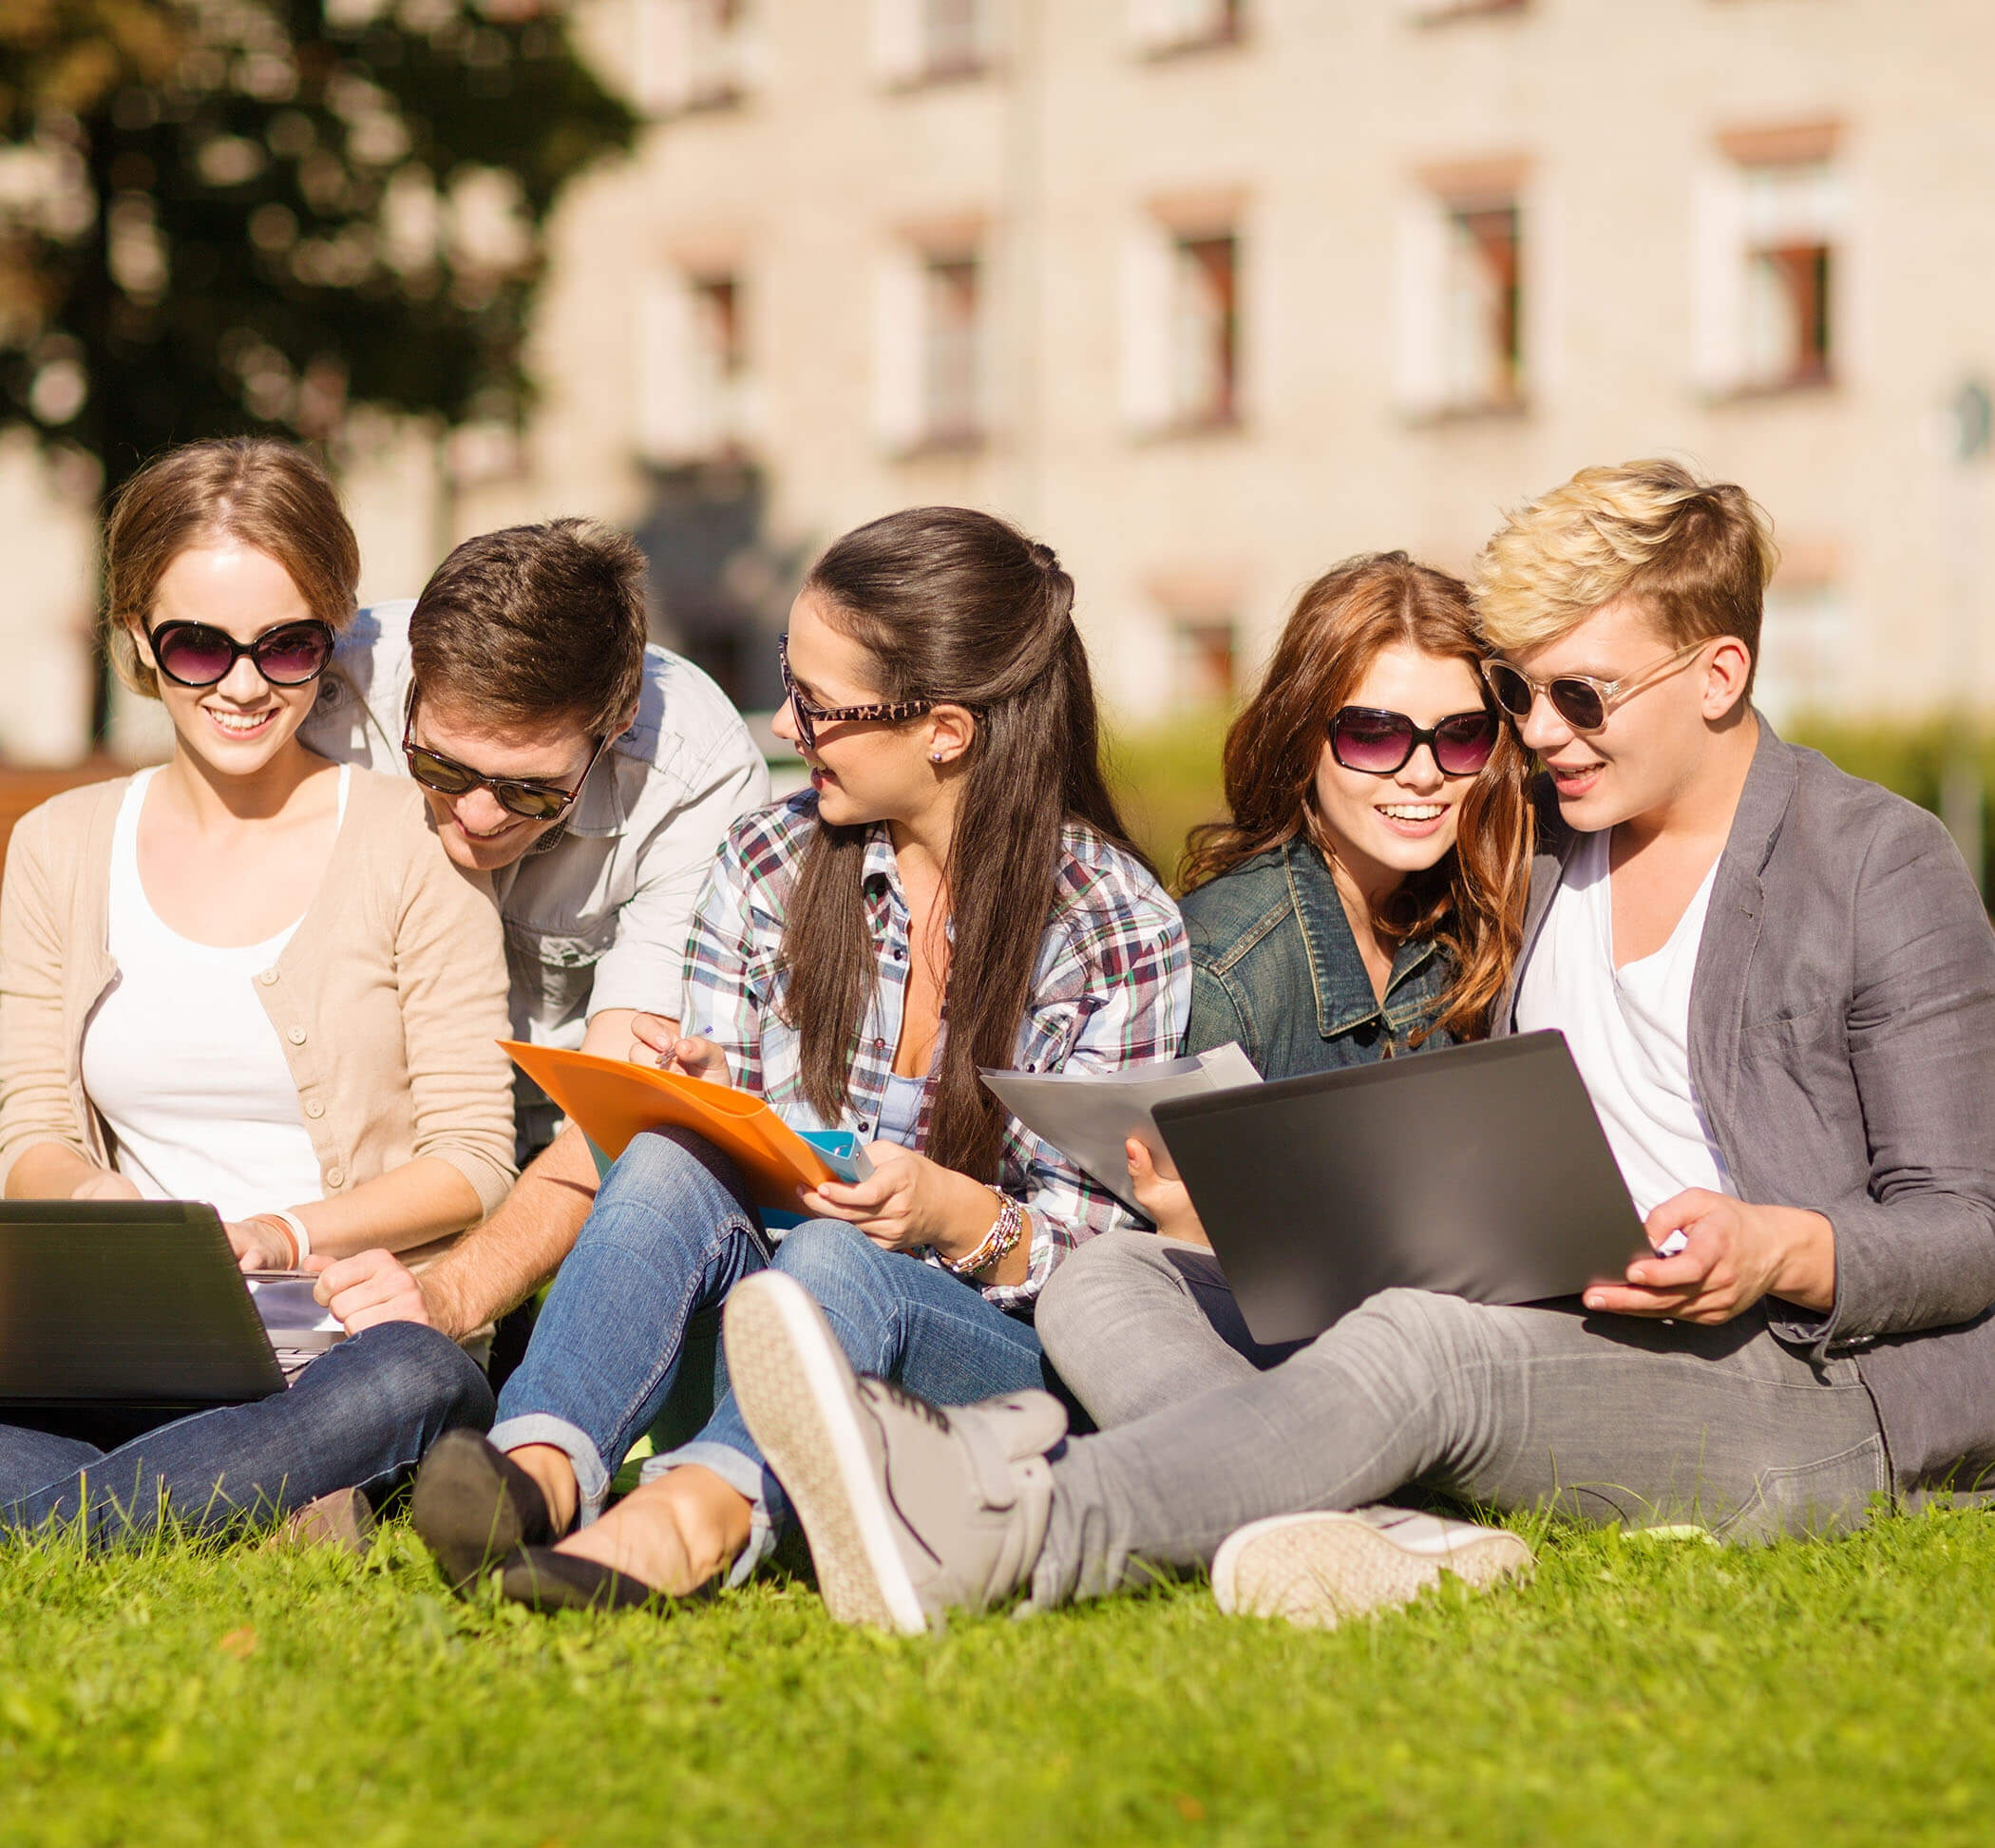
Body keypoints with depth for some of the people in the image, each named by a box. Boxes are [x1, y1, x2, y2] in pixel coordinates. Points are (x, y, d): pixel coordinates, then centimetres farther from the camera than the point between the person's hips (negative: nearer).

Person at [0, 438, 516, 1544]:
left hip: (355, 1326, -2)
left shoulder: (410, 843, 2)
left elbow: (473, 1160, 0)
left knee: (417, 1381, -40)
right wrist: (90, 1197, -13)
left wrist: (286, 1234, -18)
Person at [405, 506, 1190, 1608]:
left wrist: (957, 1213, -25)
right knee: (667, 1167, -29)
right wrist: (695, 1095, -12)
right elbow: (723, 1144, 12)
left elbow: (1092, 1250, -4)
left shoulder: (1116, 927, -3)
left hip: (1004, 1337, -3)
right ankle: (541, 1461, -54)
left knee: (837, 1263, -37)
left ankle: (708, 1506, -65)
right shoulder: (769, 865, 7)